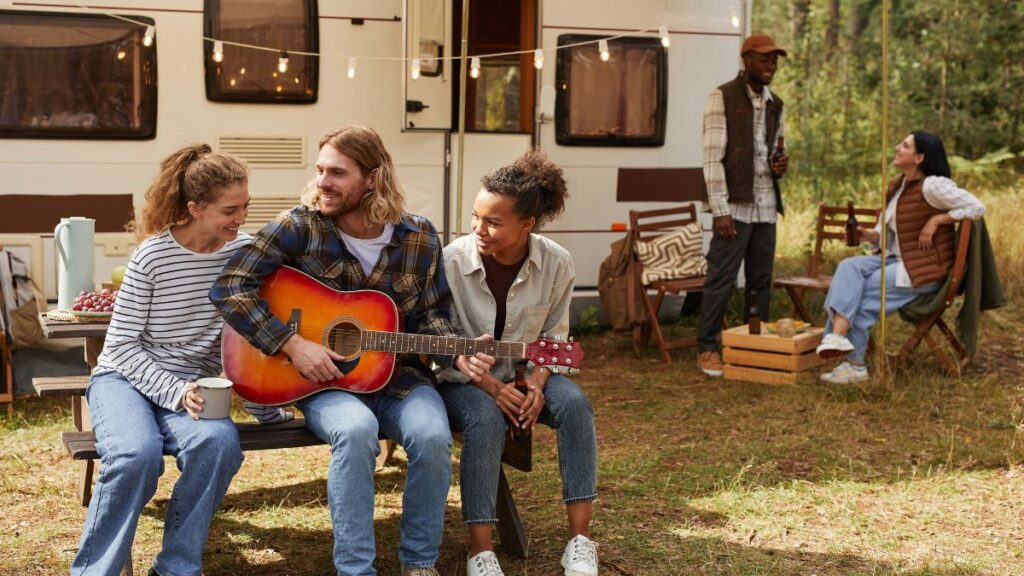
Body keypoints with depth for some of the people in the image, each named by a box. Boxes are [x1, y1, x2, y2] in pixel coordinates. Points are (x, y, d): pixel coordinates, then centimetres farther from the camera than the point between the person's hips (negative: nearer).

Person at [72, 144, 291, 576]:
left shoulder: (243, 251, -4)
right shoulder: (153, 256, -13)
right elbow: (122, 346, -9)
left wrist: (267, 406, 7)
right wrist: (176, 393, -20)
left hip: (194, 387, 3)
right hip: (125, 379, -2)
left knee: (219, 442, -32)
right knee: (137, 454, -35)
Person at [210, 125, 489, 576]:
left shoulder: (420, 238, 0)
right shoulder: (301, 226, -9)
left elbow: (429, 316, 6)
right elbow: (230, 288, -12)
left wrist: (458, 355, -15)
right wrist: (292, 344, -19)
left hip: (397, 376, 2)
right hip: (320, 377, -2)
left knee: (433, 435, -28)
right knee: (356, 429, -36)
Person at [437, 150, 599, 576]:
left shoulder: (556, 264, -12)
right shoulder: (452, 261, -19)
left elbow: (553, 336, 0)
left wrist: (536, 384, -17)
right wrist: (491, 387, -23)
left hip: (524, 376, 3)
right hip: (464, 378, -3)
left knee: (574, 404, -26)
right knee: (486, 419, -35)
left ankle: (580, 540, -22)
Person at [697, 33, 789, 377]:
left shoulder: (775, 104, 14)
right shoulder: (722, 98, -6)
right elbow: (712, 158, -11)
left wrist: (780, 165, 0)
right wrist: (720, 210, -16)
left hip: (766, 207, 6)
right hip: (735, 207, -6)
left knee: (761, 281, 10)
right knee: (721, 280, -4)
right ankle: (707, 349, 4)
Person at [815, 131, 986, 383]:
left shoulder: (932, 185, -14)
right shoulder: (896, 186, 12)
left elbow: (977, 207, -17)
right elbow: (885, 233, 16)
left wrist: (935, 220, -17)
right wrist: (867, 234, -6)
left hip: (925, 269, -8)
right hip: (896, 260, 8)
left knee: (862, 292, -20)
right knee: (849, 267, -17)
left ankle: (855, 364, -12)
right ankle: (838, 334, -34)